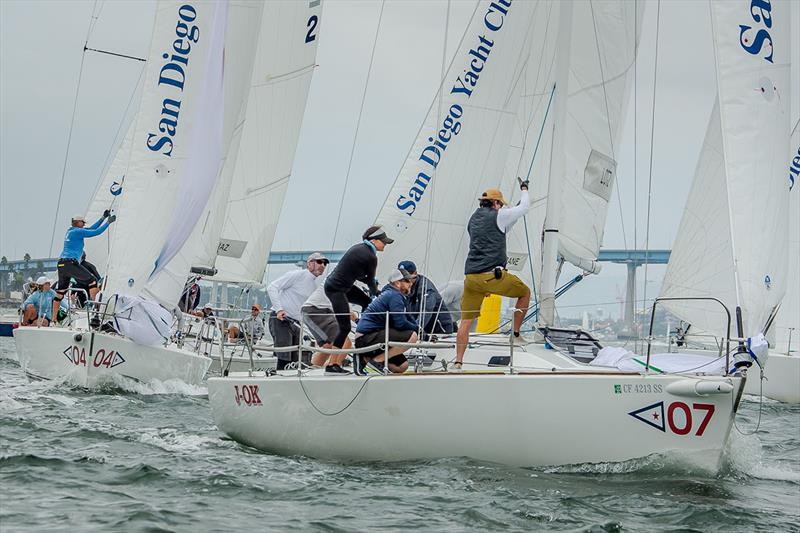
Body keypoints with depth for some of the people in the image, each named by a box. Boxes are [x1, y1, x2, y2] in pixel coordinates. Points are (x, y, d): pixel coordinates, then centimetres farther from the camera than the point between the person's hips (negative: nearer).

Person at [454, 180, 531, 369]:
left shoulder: (474, 219, 19)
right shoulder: (498, 217, -1)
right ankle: (515, 334, 21)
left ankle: (458, 362, -2)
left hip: (471, 276, 6)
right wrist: (524, 189, 31)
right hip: (492, 275, -6)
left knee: (466, 321, 5)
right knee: (525, 293, 19)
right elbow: (524, 207, 12)